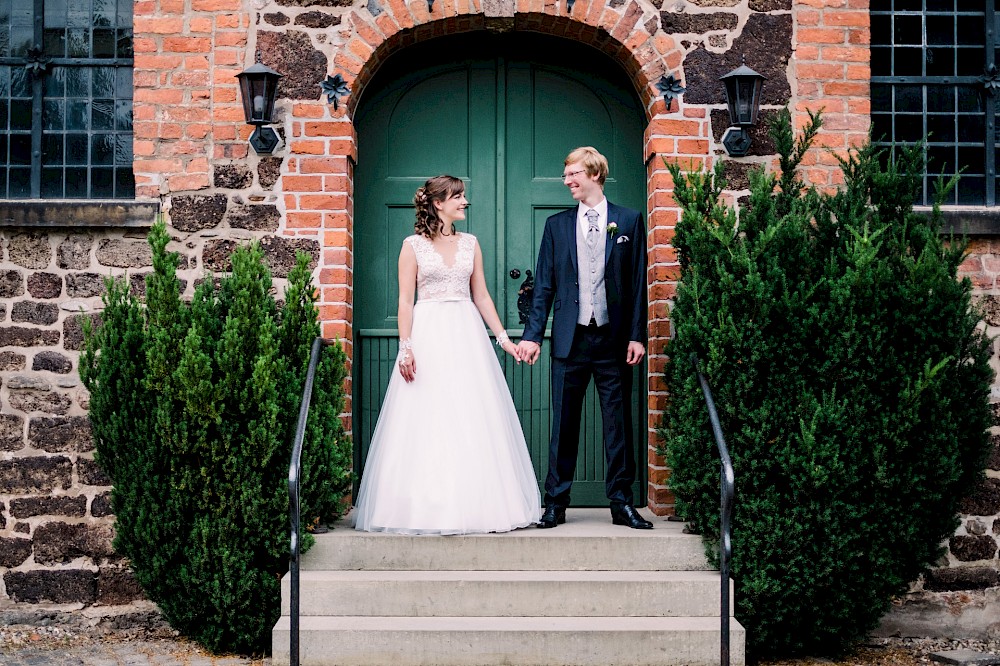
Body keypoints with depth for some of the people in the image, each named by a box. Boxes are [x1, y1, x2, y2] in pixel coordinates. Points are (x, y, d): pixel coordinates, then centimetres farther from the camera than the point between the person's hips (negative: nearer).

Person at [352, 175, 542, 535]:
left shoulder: (470, 243, 13)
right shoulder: (413, 245, 2)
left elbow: (481, 296, 13)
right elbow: (405, 301, -2)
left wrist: (503, 337, 6)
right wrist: (406, 347, -11)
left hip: (467, 334, 4)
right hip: (428, 336, -3)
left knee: (473, 420, 0)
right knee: (427, 421, -4)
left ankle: (473, 504, 7)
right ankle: (426, 507, 3)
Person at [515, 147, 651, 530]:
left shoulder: (628, 221, 6)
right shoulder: (556, 225, 10)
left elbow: (637, 282, 4)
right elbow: (544, 286, 9)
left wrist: (636, 335, -2)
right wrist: (532, 334, 1)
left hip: (613, 339, -1)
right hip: (570, 339, 1)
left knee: (619, 423, 3)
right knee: (564, 424, 4)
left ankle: (622, 503, 11)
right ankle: (555, 503, 10)